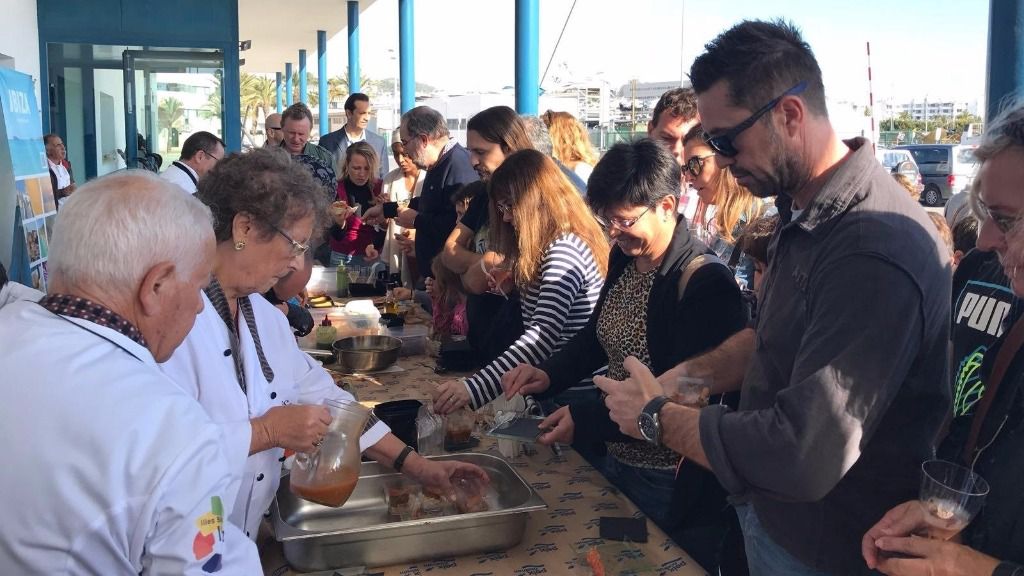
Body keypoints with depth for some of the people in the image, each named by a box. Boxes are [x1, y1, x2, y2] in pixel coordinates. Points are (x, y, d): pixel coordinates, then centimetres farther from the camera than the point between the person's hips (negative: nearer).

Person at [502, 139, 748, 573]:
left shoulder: (705, 283, -23)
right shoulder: (624, 260, 3)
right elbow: (596, 337, 14)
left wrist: (588, 420, -25)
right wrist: (549, 375, -4)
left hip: (676, 486, -8)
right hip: (618, 464, 8)